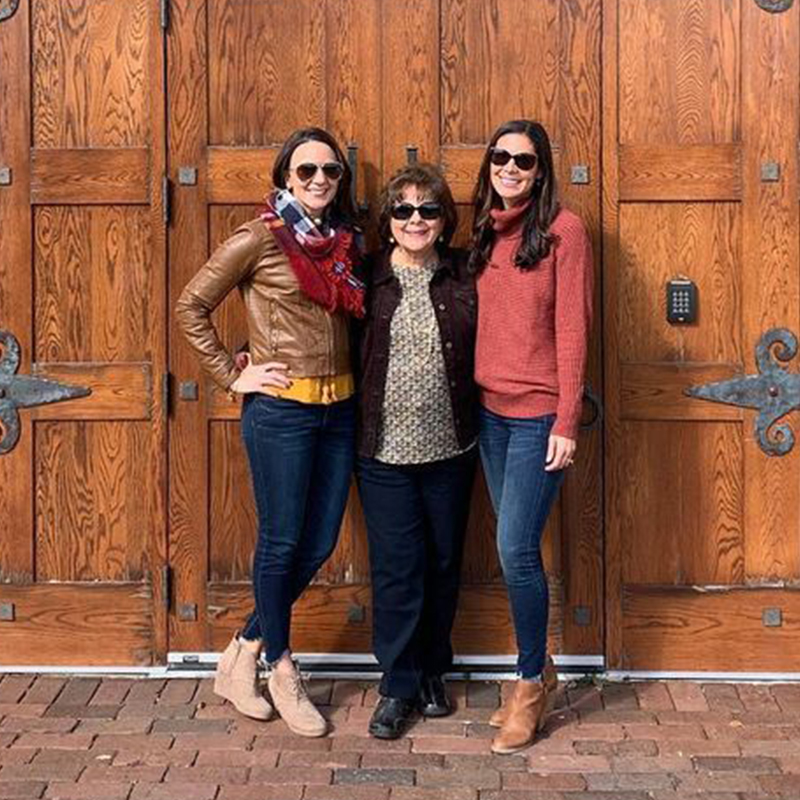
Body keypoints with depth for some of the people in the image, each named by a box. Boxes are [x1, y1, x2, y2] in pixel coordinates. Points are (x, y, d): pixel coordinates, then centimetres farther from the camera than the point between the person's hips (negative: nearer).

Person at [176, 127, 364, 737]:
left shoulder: (347, 241, 10)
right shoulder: (261, 238, -6)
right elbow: (192, 306, -5)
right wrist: (231, 375, -6)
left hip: (339, 408, 6)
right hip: (280, 409, -6)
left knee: (319, 545, 8)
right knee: (282, 543, 2)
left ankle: (244, 653, 25)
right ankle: (282, 670, 20)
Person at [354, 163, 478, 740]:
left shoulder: (464, 277, 1)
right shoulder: (366, 278, 0)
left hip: (450, 448, 1)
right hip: (385, 449, -1)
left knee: (444, 564, 12)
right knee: (396, 569, 0)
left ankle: (433, 673, 30)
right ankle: (398, 687, 14)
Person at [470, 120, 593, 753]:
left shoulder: (563, 229, -8)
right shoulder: (484, 233, 10)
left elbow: (572, 330, -11)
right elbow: (480, 324, 12)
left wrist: (567, 423, -14)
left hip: (538, 413, -6)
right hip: (491, 409, 6)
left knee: (516, 549, -7)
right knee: (516, 548, 11)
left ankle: (531, 683, 10)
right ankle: (541, 672, 26)